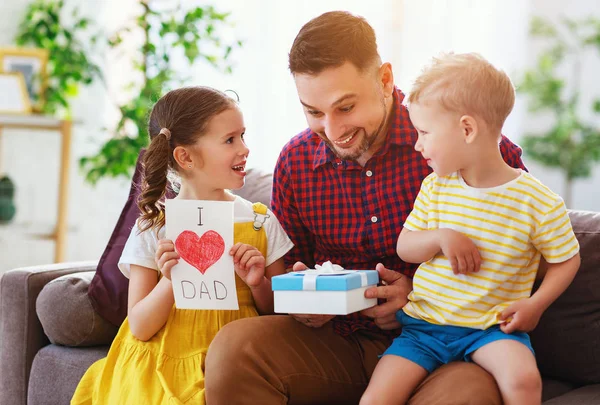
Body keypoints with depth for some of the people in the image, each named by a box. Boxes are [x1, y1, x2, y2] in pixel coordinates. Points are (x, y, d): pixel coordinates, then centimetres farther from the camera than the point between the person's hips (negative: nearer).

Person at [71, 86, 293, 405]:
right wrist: (169, 281, -18)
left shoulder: (261, 222, 3)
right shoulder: (153, 229, 0)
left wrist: (257, 284, -11)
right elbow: (140, 328, -2)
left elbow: (279, 314, 9)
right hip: (162, 369, -1)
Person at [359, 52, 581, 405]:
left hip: (492, 327, -3)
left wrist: (536, 304, -11)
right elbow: (404, 247, 8)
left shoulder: (540, 203, -9)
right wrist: (441, 237, -13)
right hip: (423, 324, 3)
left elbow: (567, 261, 4)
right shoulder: (434, 187, 3)